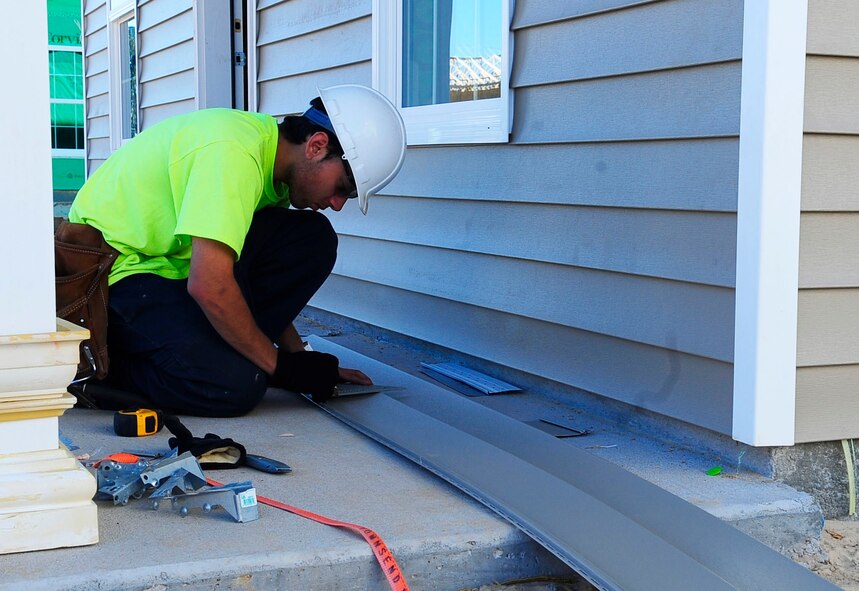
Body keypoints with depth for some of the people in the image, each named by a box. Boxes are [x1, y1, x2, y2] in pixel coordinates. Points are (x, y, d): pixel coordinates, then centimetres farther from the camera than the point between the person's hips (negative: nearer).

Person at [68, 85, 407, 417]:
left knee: (312, 241, -7)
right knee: (235, 385, -28)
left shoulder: (274, 163, 4)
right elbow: (208, 286, -32)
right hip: (116, 271, -9)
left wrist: (302, 359, 7)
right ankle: (107, 359, -4)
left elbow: (267, 275, 14)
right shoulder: (233, 151, -26)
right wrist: (282, 366, -21)